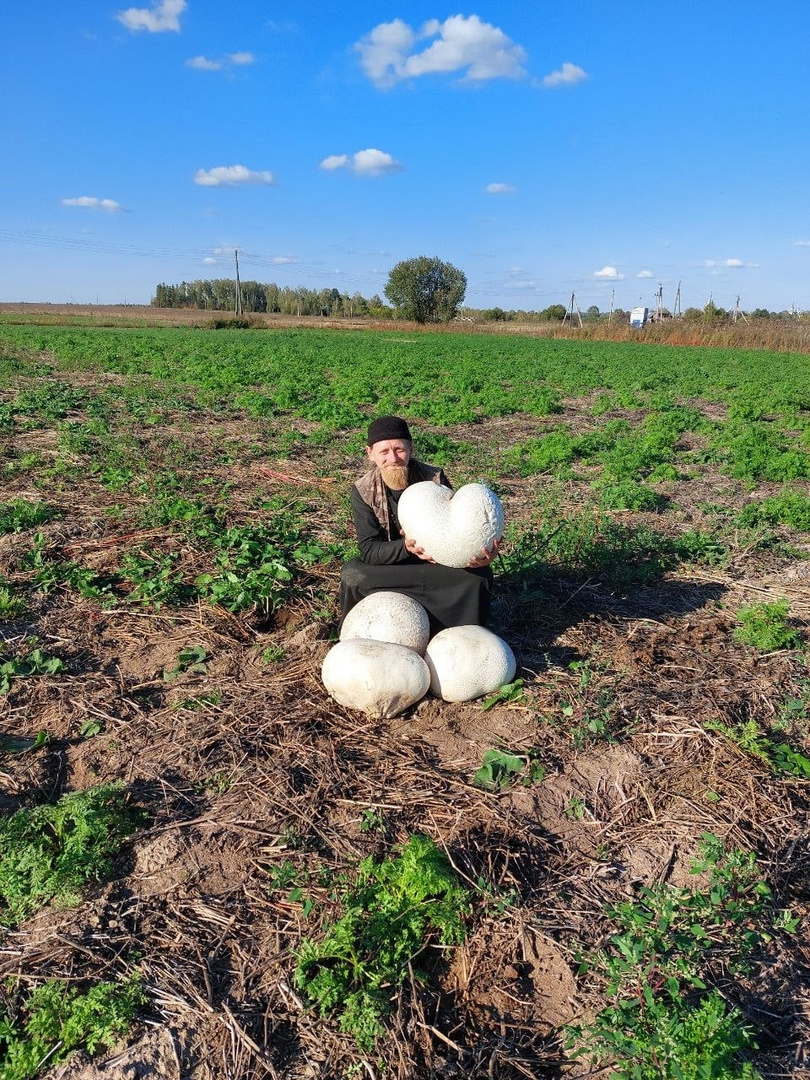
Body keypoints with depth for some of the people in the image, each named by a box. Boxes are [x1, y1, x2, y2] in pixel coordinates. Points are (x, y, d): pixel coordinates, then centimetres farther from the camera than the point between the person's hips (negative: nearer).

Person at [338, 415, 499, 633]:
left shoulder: (435, 479, -13)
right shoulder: (364, 491, -13)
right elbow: (369, 549, -18)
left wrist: (479, 554, -36)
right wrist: (405, 547, -39)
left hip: (438, 565, 1)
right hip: (390, 566, 0)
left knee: (479, 574, -26)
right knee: (352, 574, -30)